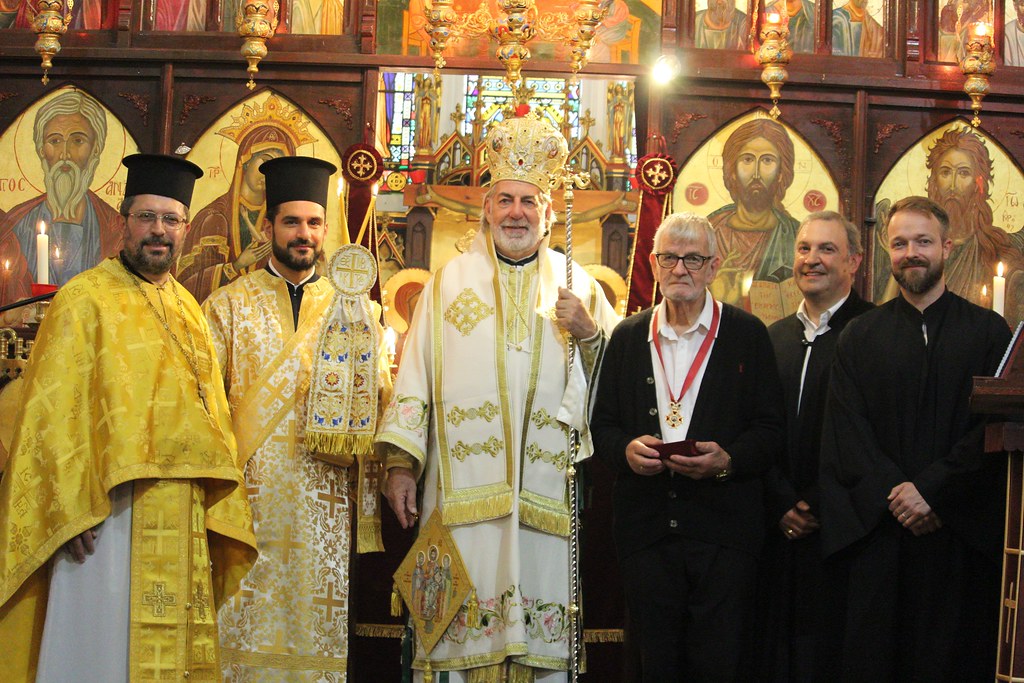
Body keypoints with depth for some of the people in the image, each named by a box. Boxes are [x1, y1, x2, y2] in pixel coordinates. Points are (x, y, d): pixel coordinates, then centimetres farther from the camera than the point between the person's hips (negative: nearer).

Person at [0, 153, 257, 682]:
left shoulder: (189, 309, 16)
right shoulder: (85, 300, -4)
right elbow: (54, 412, -9)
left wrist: (214, 510, 13)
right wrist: (70, 509, -17)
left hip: (183, 516, 6)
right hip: (108, 509, -6)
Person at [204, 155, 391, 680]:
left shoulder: (351, 308, 12)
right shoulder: (229, 305, 8)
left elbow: (377, 398, 10)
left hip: (324, 499, 1)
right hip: (247, 493, -1)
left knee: (318, 626, 0)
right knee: (245, 623, -3)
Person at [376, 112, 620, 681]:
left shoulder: (578, 286, 13)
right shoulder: (451, 280, 12)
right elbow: (415, 374, 7)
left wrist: (590, 332, -8)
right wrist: (401, 464, 0)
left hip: (548, 494, 1)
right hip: (464, 486, 0)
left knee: (544, 631, -2)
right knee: (464, 620, -4)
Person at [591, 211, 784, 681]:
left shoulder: (748, 334, 3)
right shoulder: (628, 337, 11)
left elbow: (770, 430, 0)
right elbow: (602, 423, 12)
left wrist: (727, 461, -18)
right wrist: (625, 449, -9)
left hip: (722, 529, -2)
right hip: (646, 530, 3)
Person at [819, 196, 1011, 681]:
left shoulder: (990, 332, 5)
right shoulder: (860, 337, 9)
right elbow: (846, 432, 1)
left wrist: (931, 491, -13)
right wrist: (895, 495, -13)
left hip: (962, 536, -1)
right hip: (877, 534, 1)